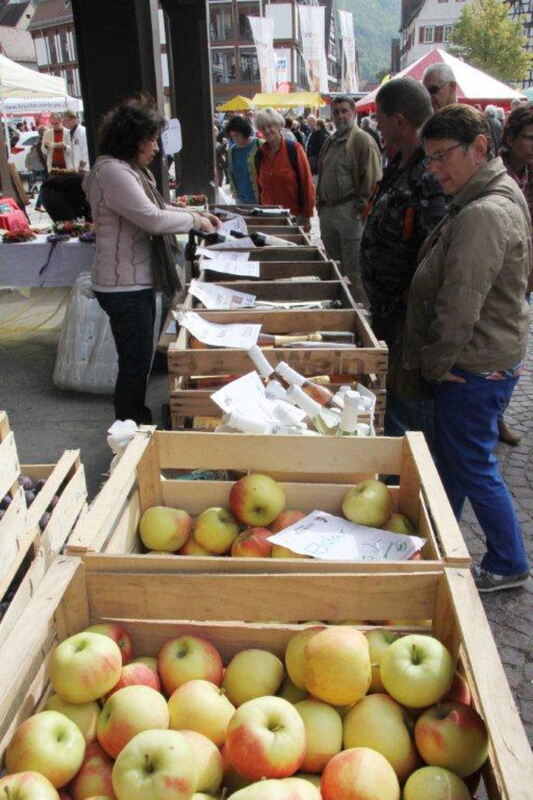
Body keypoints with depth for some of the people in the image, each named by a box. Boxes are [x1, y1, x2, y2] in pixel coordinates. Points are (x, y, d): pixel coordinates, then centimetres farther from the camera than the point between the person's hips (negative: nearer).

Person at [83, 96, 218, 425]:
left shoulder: (130, 170, 15)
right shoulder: (112, 172, -19)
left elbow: (154, 209, 26)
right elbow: (153, 218, -25)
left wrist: (197, 215, 14)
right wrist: (195, 221, -10)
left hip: (138, 282, 11)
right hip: (124, 286, -11)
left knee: (139, 360, 19)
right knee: (136, 362, -3)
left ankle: (137, 421, 32)